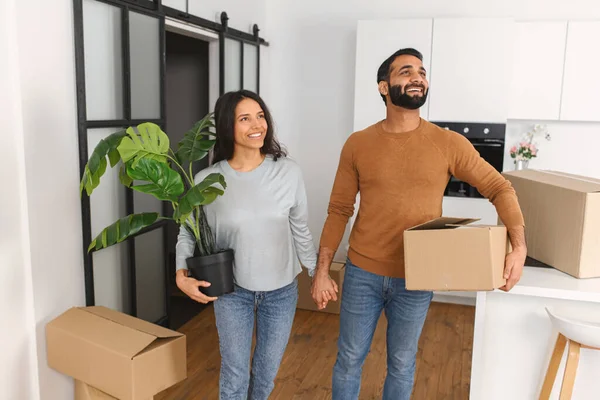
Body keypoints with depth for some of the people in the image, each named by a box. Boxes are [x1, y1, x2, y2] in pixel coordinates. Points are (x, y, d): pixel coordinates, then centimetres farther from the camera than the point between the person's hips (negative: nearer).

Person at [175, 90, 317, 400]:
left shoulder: (288, 171, -12)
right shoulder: (207, 180, -14)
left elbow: (300, 231, 0)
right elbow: (188, 233, -1)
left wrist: (317, 273, 5)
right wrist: (182, 274, -16)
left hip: (281, 289, 2)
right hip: (232, 290, -1)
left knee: (268, 369, 20)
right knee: (234, 374, 10)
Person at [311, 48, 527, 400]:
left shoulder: (449, 144, -6)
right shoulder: (358, 144, -5)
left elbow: (500, 189, 0)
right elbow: (339, 211, -1)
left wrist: (519, 247, -15)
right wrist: (322, 270, -3)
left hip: (416, 279, 0)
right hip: (362, 274, 0)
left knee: (402, 364, 18)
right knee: (350, 358, 15)